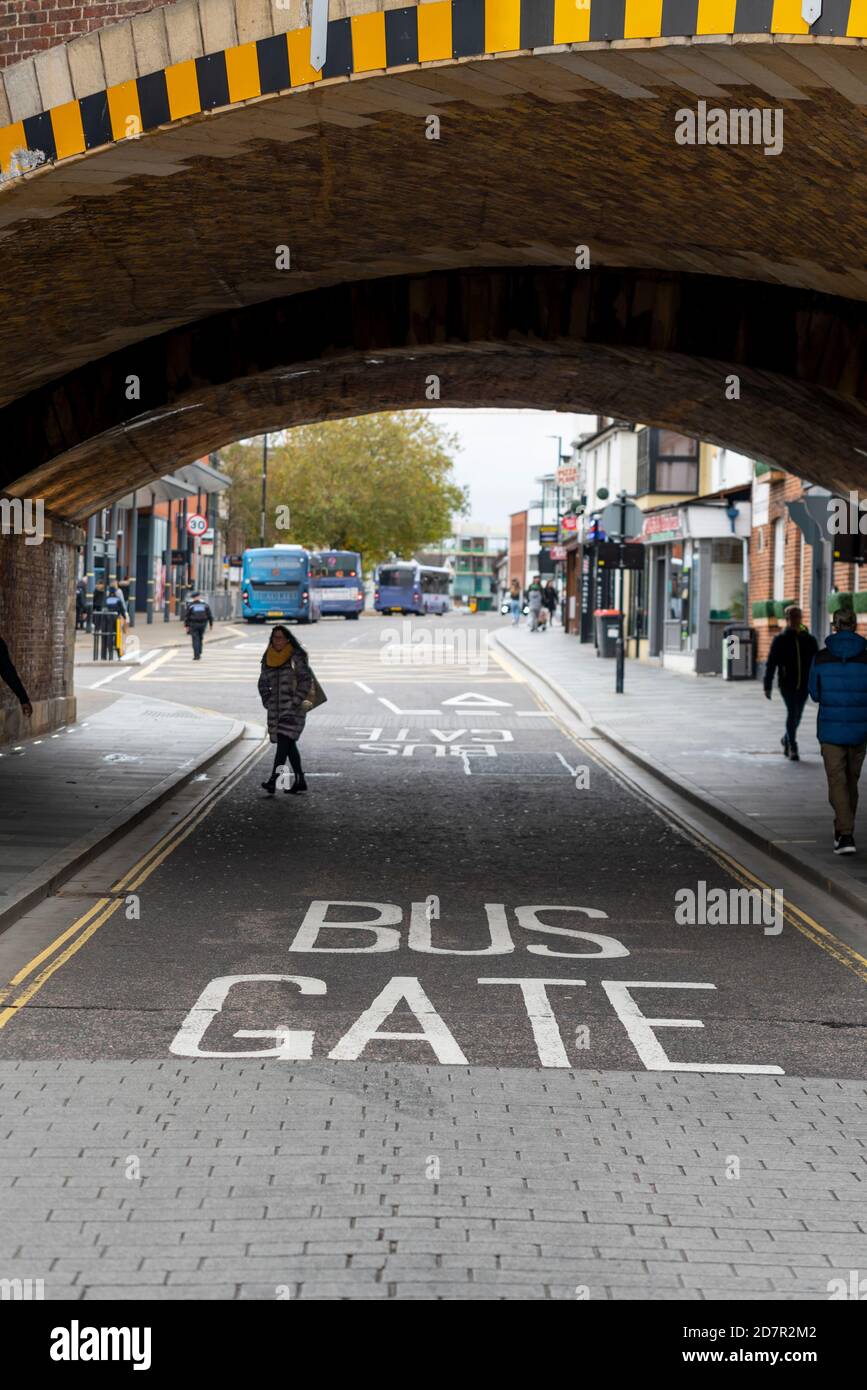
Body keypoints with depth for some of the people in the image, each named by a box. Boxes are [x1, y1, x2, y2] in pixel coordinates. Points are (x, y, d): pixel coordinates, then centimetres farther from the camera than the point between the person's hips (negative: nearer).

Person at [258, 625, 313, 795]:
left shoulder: (296, 658, -6)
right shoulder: (268, 658, 11)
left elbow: (306, 680, -11)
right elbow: (263, 683, 20)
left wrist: (296, 702, -16)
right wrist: (268, 701, 7)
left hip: (293, 708, -7)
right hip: (276, 709, 7)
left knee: (283, 741, -15)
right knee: (289, 744, 10)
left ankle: (273, 780, -23)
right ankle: (300, 781, 17)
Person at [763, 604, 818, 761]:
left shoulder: (809, 640, 7)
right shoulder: (780, 639, -1)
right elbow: (771, 664, -1)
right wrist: (767, 686, -6)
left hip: (803, 685, 4)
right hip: (786, 684, -3)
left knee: (796, 715, 12)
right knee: (792, 712, -14)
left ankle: (787, 739, 37)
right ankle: (792, 747, -8)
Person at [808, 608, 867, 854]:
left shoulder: (821, 657, -5)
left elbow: (815, 694, 4)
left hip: (830, 729, -1)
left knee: (837, 783, -1)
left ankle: (846, 836, -16)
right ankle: (843, 831, 31)